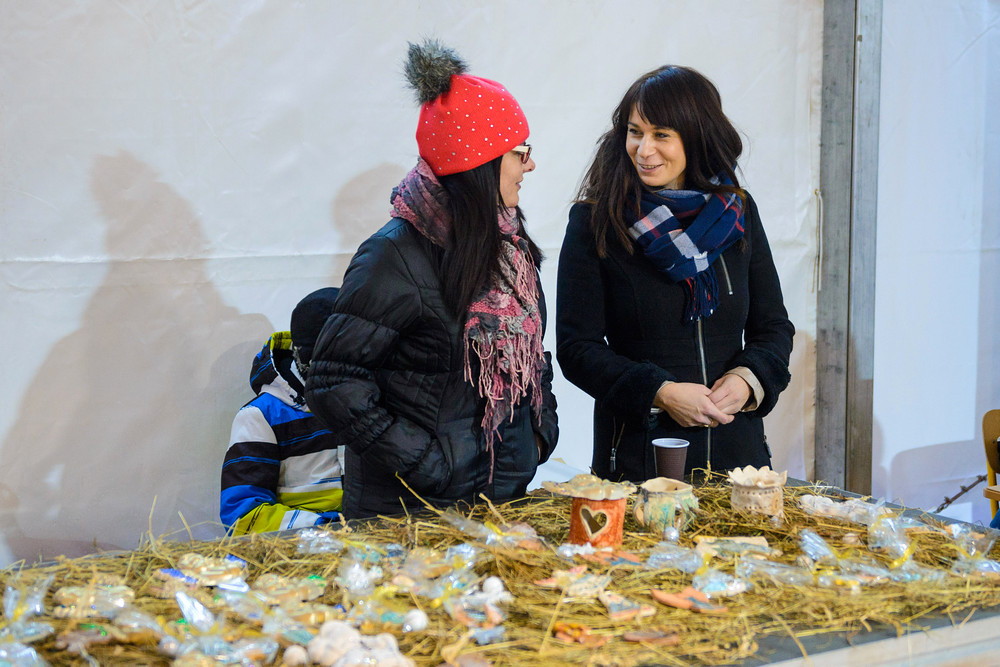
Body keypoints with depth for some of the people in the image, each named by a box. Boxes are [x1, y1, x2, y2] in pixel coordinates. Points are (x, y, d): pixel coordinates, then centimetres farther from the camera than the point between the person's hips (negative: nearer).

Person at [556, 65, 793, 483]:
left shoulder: (738, 213, 5)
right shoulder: (593, 221, -4)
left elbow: (774, 327, 11)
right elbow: (576, 348, -6)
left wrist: (746, 380, -9)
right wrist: (659, 393, -18)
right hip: (635, 452, -3)